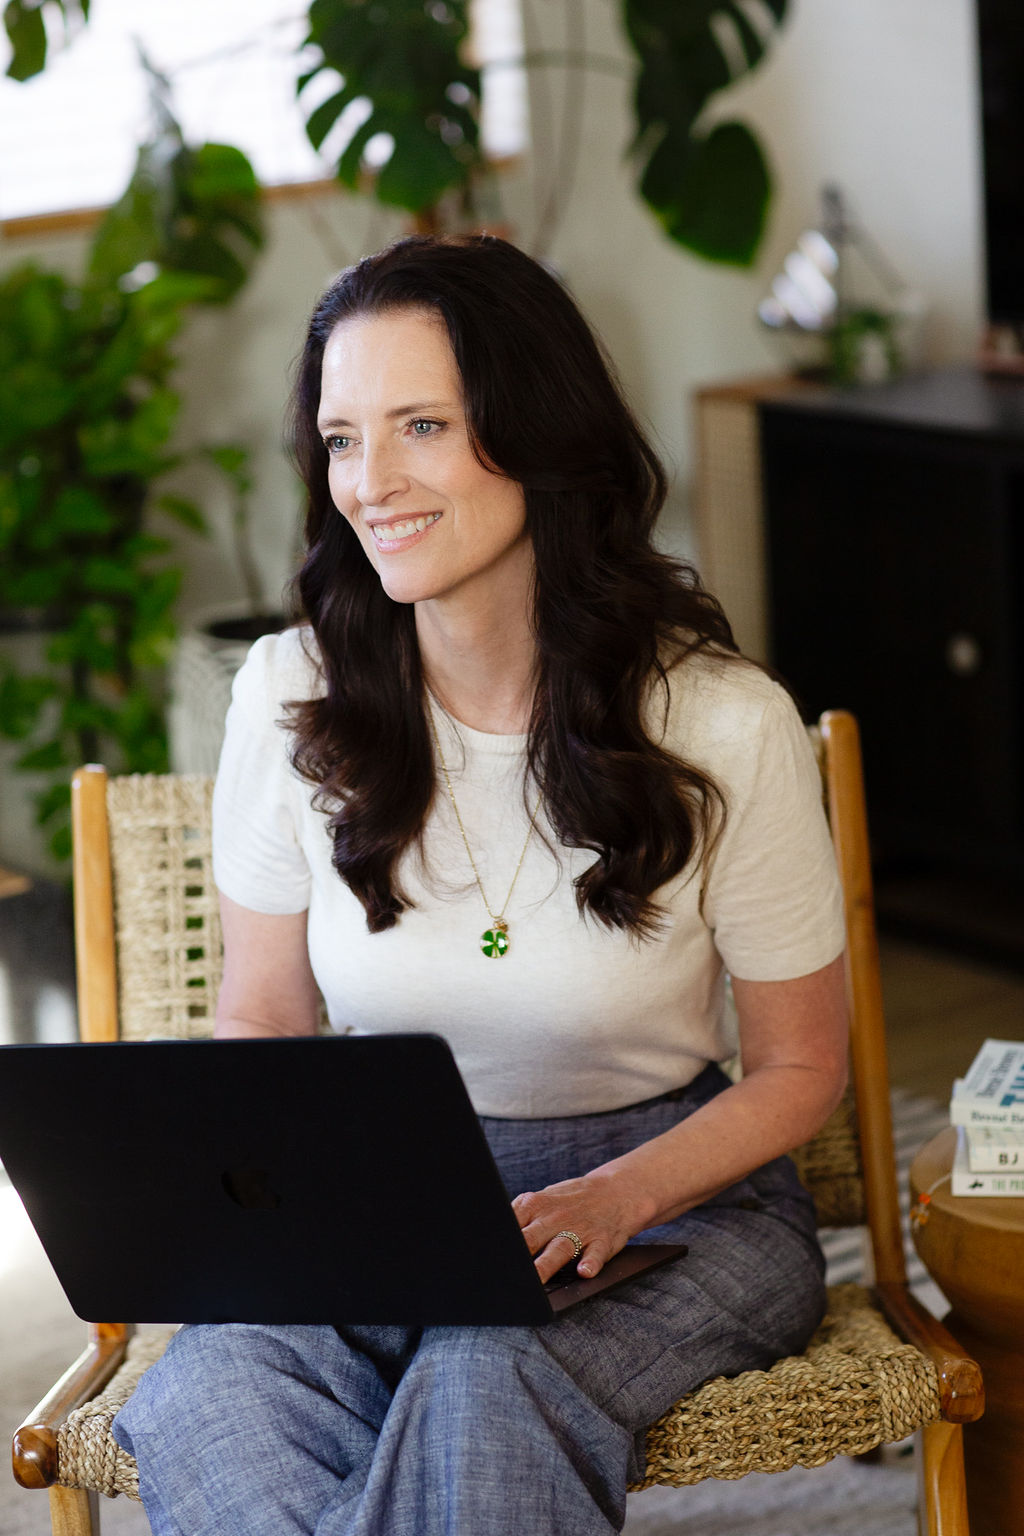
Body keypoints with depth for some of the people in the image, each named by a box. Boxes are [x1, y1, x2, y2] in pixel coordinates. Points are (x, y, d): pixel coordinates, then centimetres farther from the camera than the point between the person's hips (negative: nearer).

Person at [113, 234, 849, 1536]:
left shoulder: (725, 725, -11)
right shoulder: (291, 701, -3)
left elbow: (799, 1066, -1)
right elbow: (259, 1018, 9)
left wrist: (607, 1204, -19)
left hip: (674, 1194, -2)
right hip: (379, 1206, 3)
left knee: (484, 1392, -37)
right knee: (216, 1386, -32)